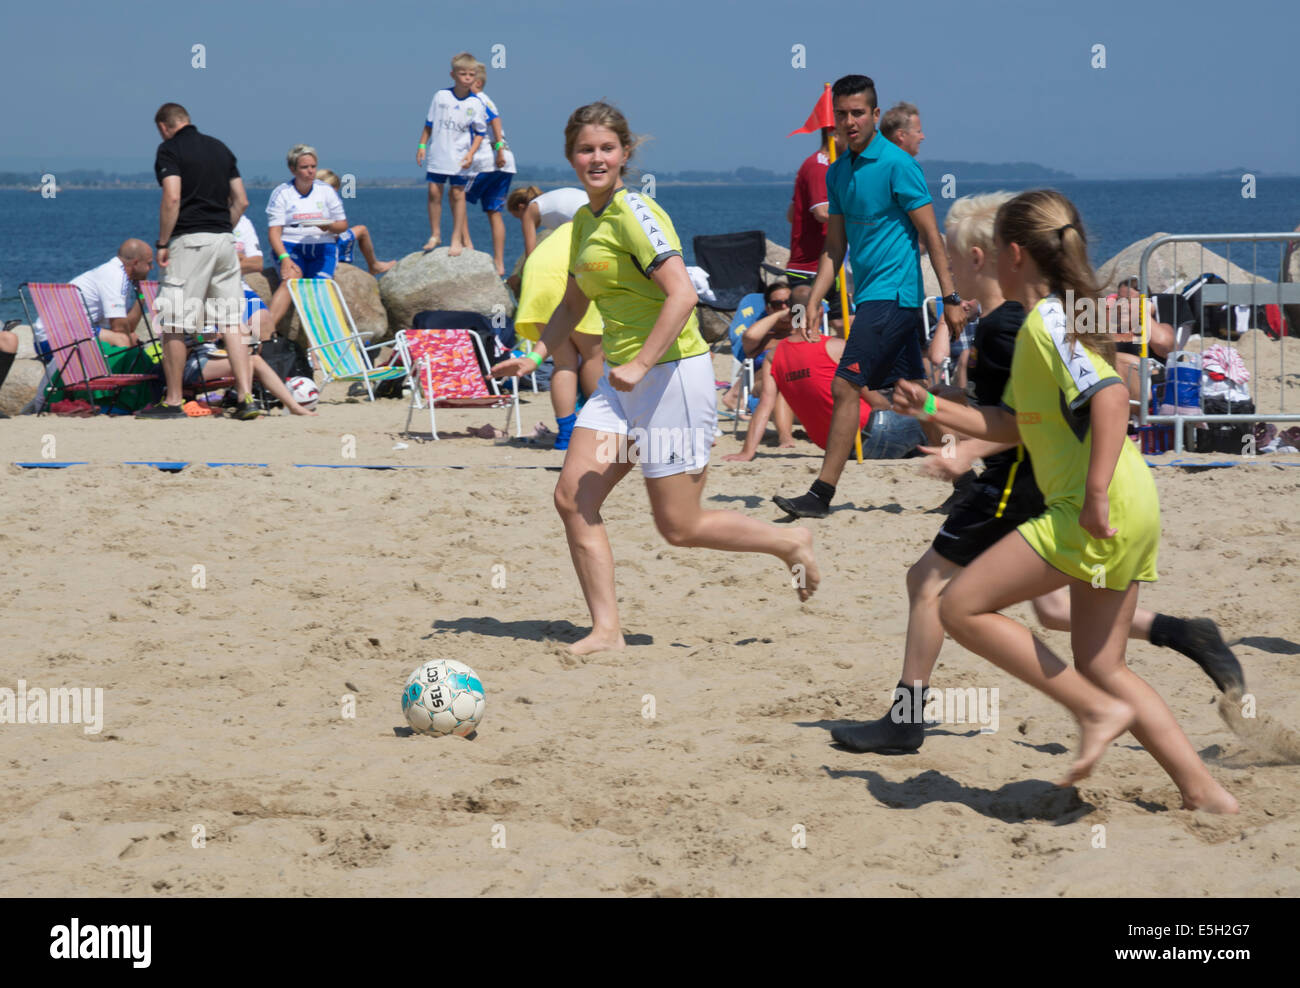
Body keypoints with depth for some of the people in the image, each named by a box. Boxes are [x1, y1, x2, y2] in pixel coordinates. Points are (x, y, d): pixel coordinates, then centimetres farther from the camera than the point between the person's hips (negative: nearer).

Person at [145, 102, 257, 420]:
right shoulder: (220, 148, 16)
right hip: (224, 240, 6)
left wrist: (162, 244, -10)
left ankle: (173, 402, 4)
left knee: (174, 325, 1)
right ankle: (246, 398, -4)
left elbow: (172, 198, -16)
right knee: (231, 324, 4)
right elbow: (241, 201, 14)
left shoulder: (170, 150, -4)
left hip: (190, 239, -6)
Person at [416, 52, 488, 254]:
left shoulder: (476, 104, -4)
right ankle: (435, 234, 18)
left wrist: (471, 154, -11)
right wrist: (422, 145, 4)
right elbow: (429, 123, 8)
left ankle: (457, 239, 9)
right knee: (434, 192, 3)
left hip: (460, 159, -2)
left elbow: (479, 133, 1)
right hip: (438, 154, 2)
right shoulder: (441, 96, 0)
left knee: (458, 193, 1)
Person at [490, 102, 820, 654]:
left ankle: (789, 543, 20)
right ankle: (606, 630, 0)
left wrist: (639, 365, -26)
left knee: (679, 527, -2)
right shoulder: (585, 221, 13)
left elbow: (682, 294, -24)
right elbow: (574, 304, 26)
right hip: (621, 380, 9)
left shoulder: (634, 213, -15)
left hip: (672, 374, -9)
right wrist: (535, 354, 12)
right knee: (572, 498, -4)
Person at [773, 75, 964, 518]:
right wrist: (813, 303, 10)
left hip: (892, 294, -9)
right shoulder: (837, 172, 12)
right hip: (872, 296, 9)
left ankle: (822, 494, -10)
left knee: (846, 387, -12)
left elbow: (931, 235, -10)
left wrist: (951, 299, -12)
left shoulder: (897, 165, -11)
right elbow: (835, 246, 17)